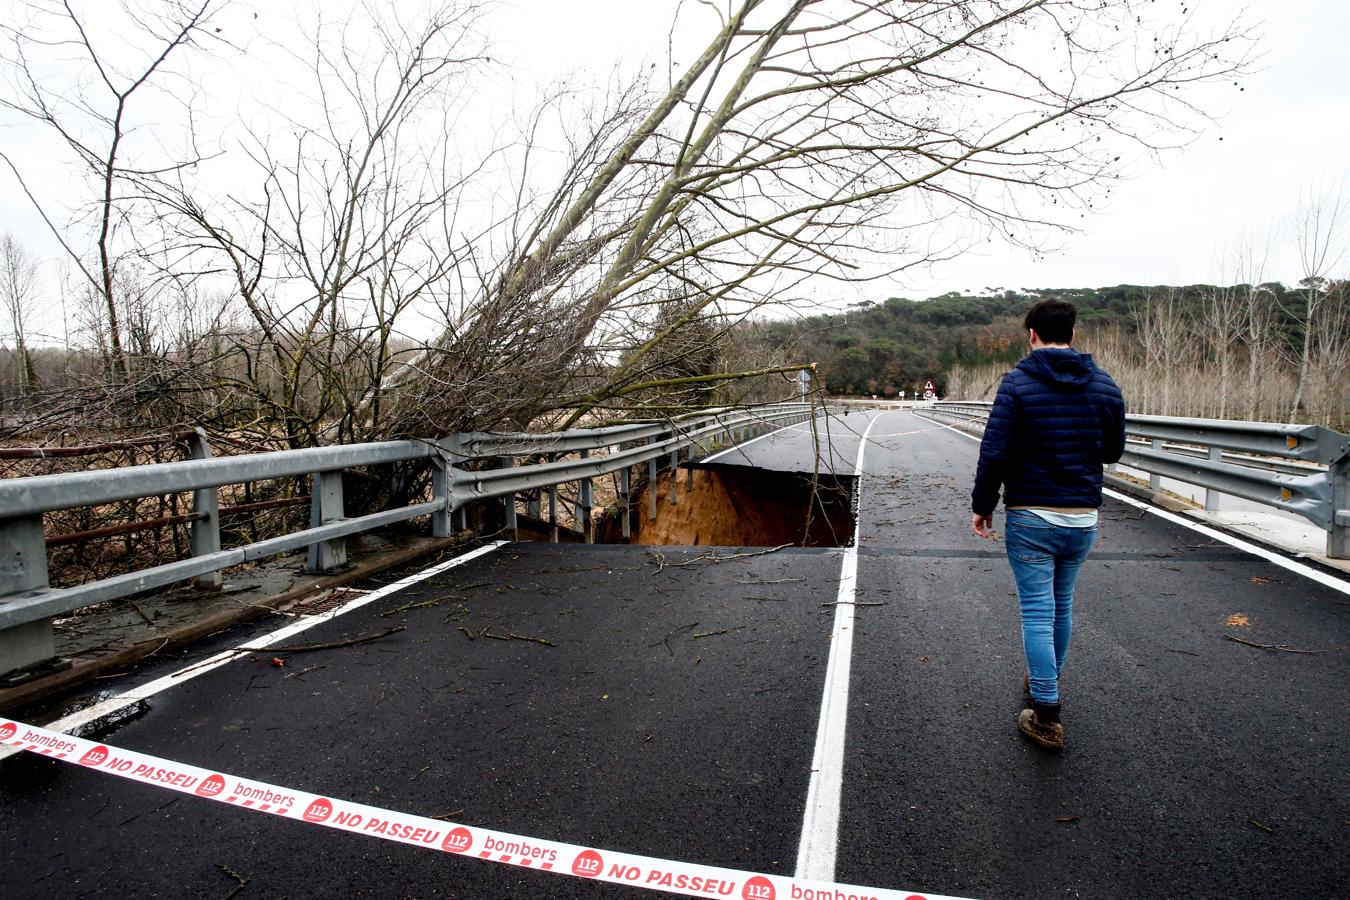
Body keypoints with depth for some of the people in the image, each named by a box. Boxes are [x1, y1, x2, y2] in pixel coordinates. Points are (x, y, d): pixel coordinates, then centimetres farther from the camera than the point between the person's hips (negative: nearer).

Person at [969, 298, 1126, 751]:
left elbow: (994, 453, -16)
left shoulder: (1017, 383, -11)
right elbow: (1113, 450, 12)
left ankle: (1047, 716, 3)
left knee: (1038, 612, 1)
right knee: (1062, 606, 21)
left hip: (1031, 517, -5)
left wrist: (982, 505, -3)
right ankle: (1044, 682, 40)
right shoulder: (1105, 385, 4)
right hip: (1083, 517, 5)